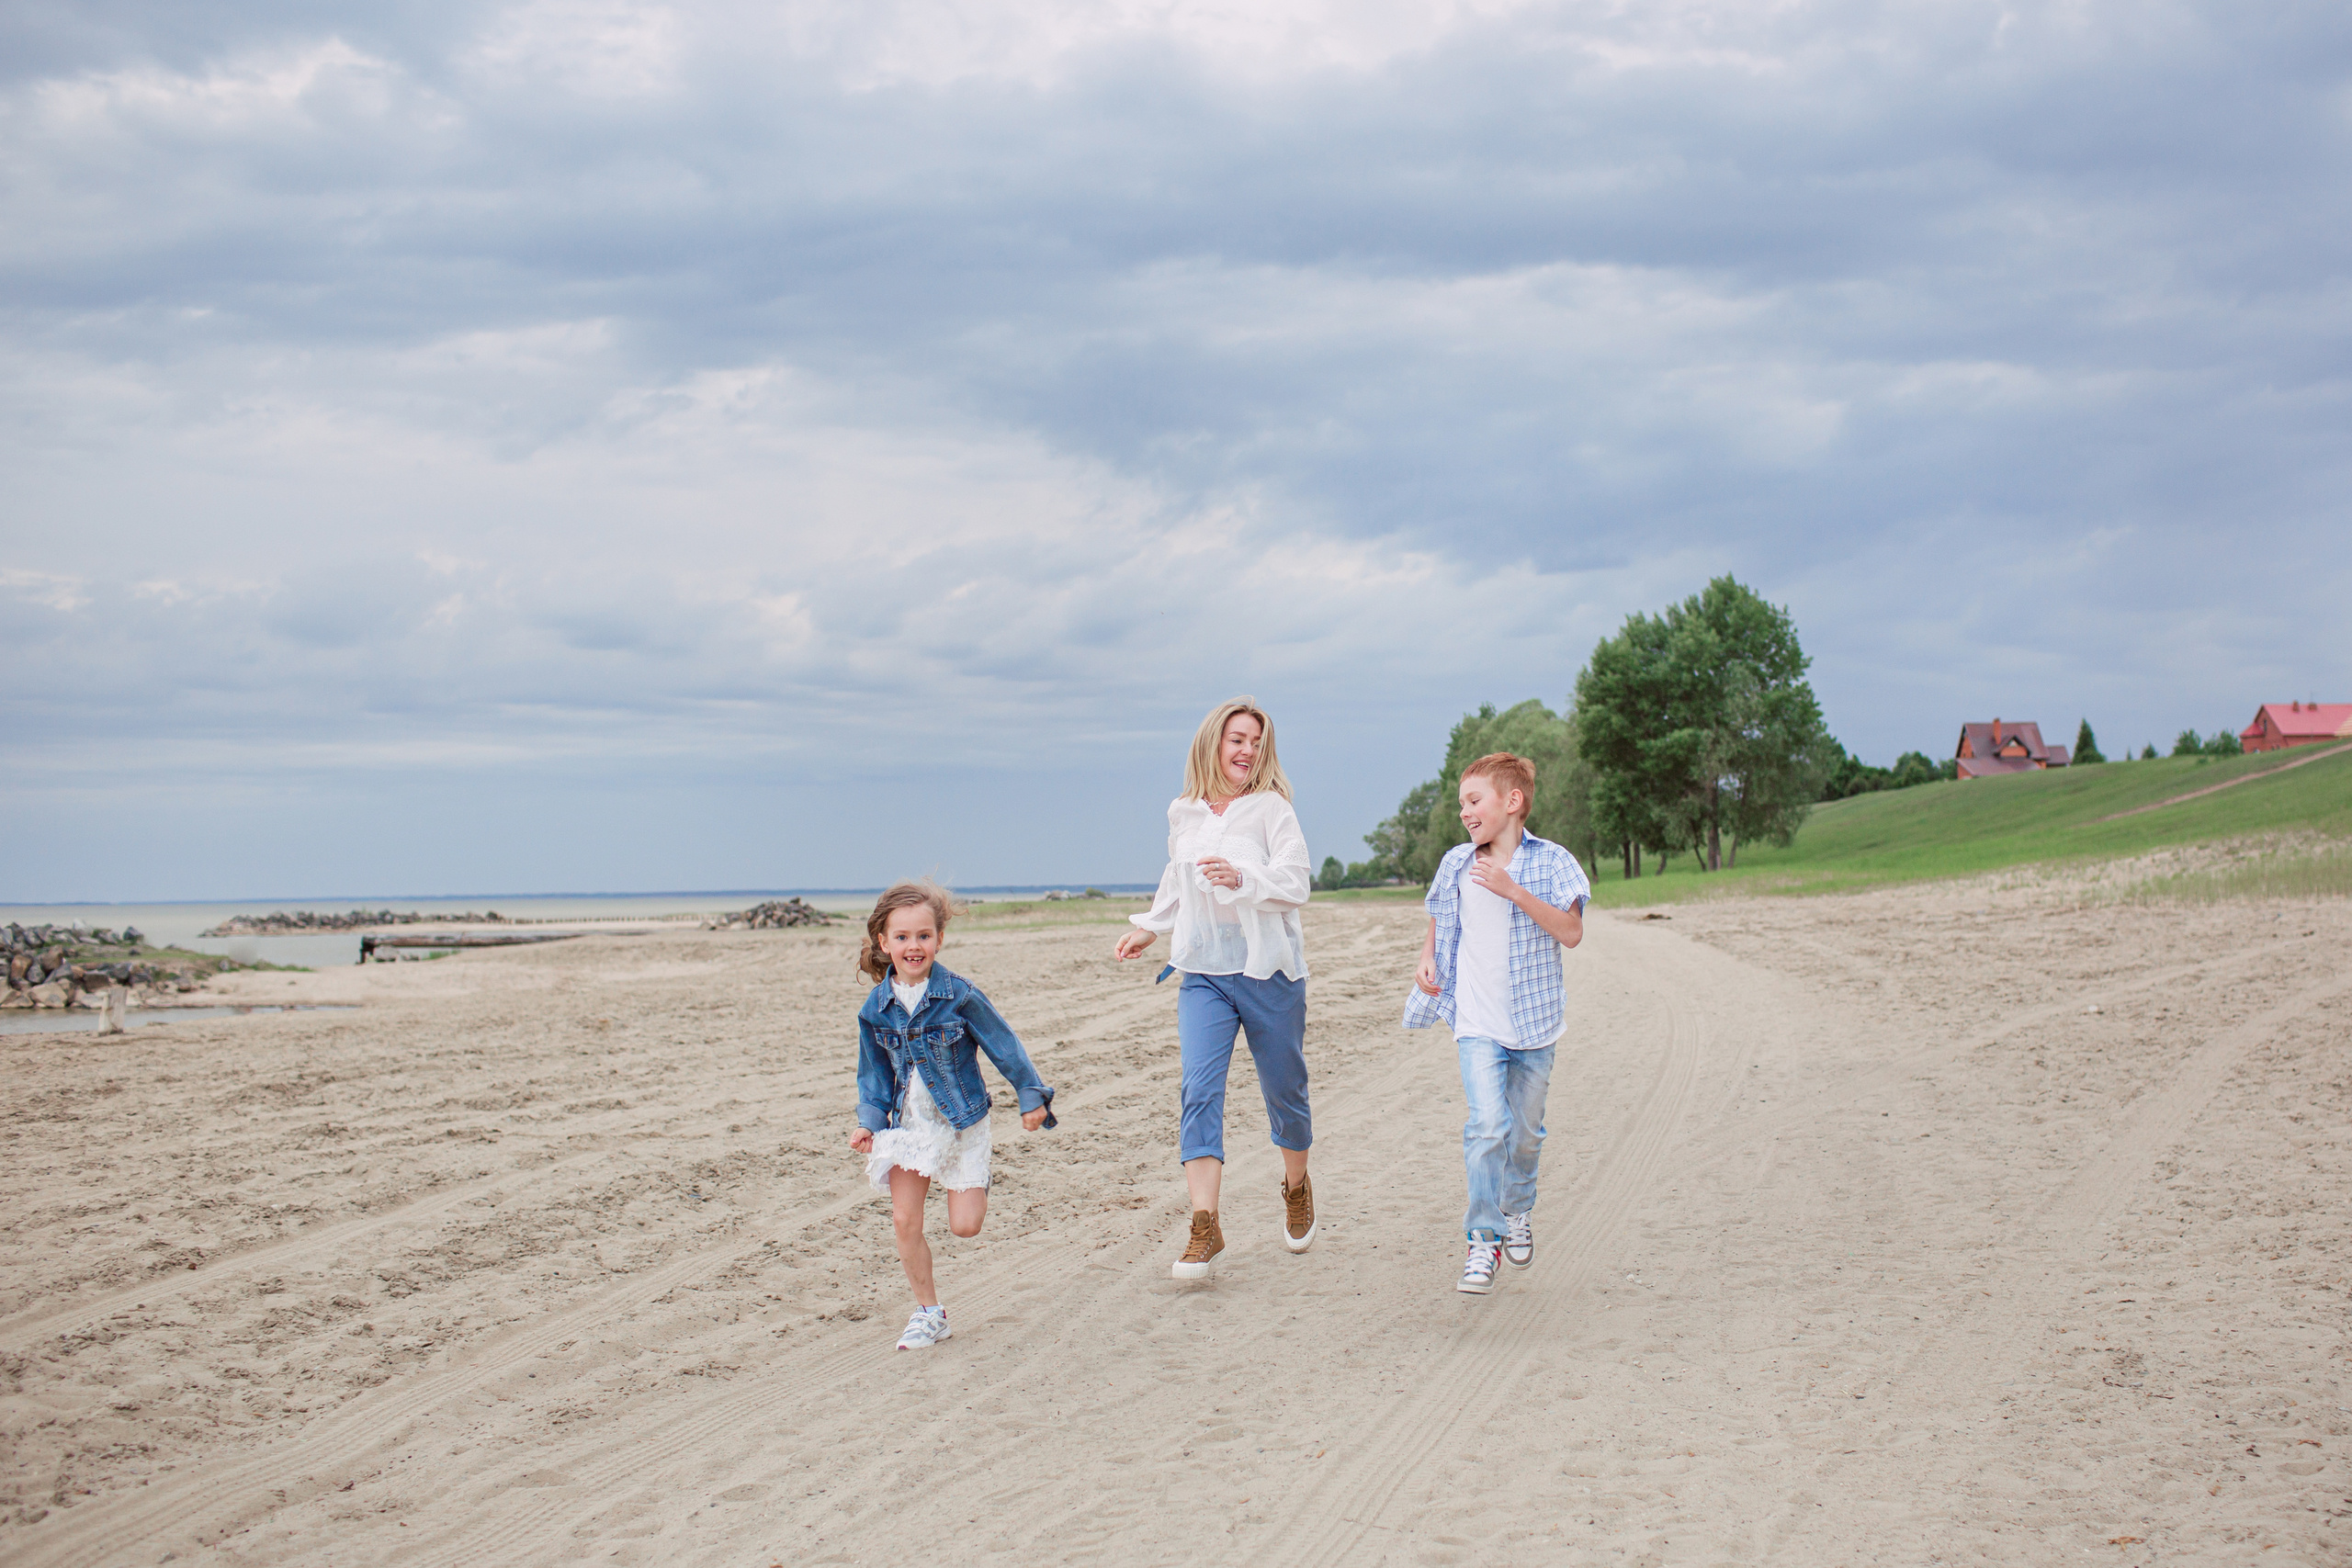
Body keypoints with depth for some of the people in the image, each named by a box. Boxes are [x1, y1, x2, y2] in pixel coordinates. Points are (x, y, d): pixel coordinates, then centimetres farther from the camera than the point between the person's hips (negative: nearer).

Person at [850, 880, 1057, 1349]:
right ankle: (928, 1313, 13)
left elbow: (1004, 1044, -5)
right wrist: (868, 1122, -5)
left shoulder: (959, 996, -15)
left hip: (962, 1122, -3)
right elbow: (874, 1072, 7)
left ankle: (976, 1185, 30)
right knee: (905, 1221, -3)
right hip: (908, 1125, 3)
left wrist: (1031, 1097, 0)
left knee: (964, 1225, -6)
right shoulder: (876, 1008, -4)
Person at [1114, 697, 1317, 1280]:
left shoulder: (1272, 807, -5)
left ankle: (1296, 1188, 39)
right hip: (1203, 973, 3)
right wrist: (1149, 927, 28)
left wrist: (1242, 878, -29)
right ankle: (1205, 1227, -17)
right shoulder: (1183, 814, 8)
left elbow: (1296, 882, -14)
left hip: (1268, 970, -3)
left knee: (1284, 1089, 10)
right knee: (1199, 1090, -13)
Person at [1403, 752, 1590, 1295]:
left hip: (1534, 1023, 0)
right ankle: (1483, 1240, -12)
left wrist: (1514, 890, -23)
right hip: (1478, 1023, 0)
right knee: (1488, 1124, -17)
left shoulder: (1550, 862, -5)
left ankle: (1518, 1210, 39)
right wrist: (1427, 961, 4)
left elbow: (1571, 932, -16)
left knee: (1526, 1131, 12)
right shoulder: (1457, 865, 4)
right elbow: (1440, 923, 23)